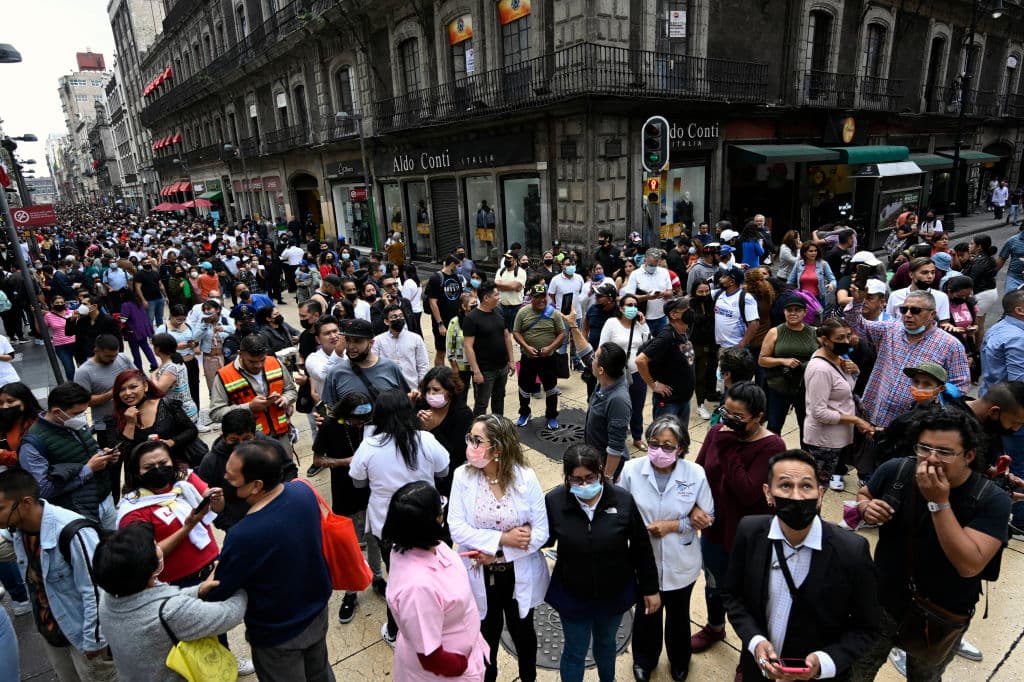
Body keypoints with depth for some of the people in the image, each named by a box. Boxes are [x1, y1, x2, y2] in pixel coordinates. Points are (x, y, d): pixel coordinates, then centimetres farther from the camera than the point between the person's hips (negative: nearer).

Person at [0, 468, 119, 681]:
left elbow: (95, 591, -25)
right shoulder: (18, 530, -7)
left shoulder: (72, 532, -32)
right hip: (49, 630, 7)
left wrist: (94, 640, -18)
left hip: (82, 632, -7)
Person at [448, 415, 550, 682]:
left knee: (522, 631, 24)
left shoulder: (526, 477, -20)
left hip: (519, 575, 0)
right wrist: (503, 538, -25)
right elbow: (457, 528, -18)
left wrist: (495, 552, -21)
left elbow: (541, 532, -17)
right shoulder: (463, 475, -17)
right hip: (481, 576, 0)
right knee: (487, 633, 24)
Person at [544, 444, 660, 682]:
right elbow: (546, 538, -5)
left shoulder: (623, 500, -20)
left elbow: (641, 548, -8)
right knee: (574, 652, 17)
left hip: (615, 592, 2)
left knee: (606, 643, 28)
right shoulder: (554, 501, -21)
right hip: (572, 595, -1)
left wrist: (650, 588, 0)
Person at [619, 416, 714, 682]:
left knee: (678, 615, 27)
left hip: (680, 563, 0)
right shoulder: (631, 470, -21)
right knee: (646, 612, 25)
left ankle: (679, 660, 57)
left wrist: (673, 525, -21)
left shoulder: (696, 474, -22)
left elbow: (707, 518, -10)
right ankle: (644, 659, 55)